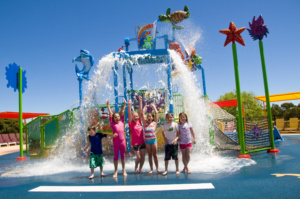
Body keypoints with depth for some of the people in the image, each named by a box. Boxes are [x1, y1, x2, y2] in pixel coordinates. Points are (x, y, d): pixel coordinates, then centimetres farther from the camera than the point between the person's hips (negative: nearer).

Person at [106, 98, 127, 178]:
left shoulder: (121, 122, 6)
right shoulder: (112, 123, 0)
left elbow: (122, 112, 8)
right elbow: (110, 114, -1)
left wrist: (124, 104, 10)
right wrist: (108, 105, -2)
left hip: (122, 141, 2)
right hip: (116, 142, -2)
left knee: (123, 156, 12)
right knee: (116, 156, 6)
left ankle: (124, 170, 23)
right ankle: (116, 171, 15)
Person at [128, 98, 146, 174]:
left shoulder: (139, 121, 5)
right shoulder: (131, 123, -5)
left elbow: (140, 112, 1)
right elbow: (129, 114, -15)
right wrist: (129, 105, -23)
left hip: (142, 141, 4)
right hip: (135, 142, -4)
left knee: (143, 156, 4)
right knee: (138, 157, -4)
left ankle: (140, 169, 21)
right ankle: (136, 168, 22)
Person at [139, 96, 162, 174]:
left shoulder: (154, 123, 0)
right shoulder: (145, 123, 4)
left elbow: (156, 113, -3)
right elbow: (142, 113, 3)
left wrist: (153, 106, 7)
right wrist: (145, 107, 7)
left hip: (153, 140, -2)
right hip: (147, 140, 2)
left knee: (155, 154, 2)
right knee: (149, 155, 7)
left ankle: (157, 168, 10)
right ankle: (151, 169, 12)